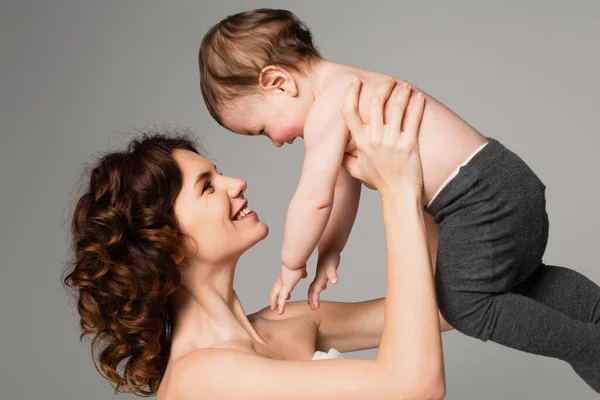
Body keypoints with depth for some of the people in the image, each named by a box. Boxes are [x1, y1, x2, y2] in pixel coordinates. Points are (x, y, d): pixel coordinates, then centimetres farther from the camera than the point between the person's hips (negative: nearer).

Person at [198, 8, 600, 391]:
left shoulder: (326, 107, -18)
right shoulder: (348, 86, 14)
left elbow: (314, 200, -17)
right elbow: (345, 185, 17)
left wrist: (291, 266, -2)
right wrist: (329, 253, 15)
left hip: (482, 200, -10)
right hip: (506, 179, 10)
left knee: (465, 305, 3)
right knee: (520, 279, 28)